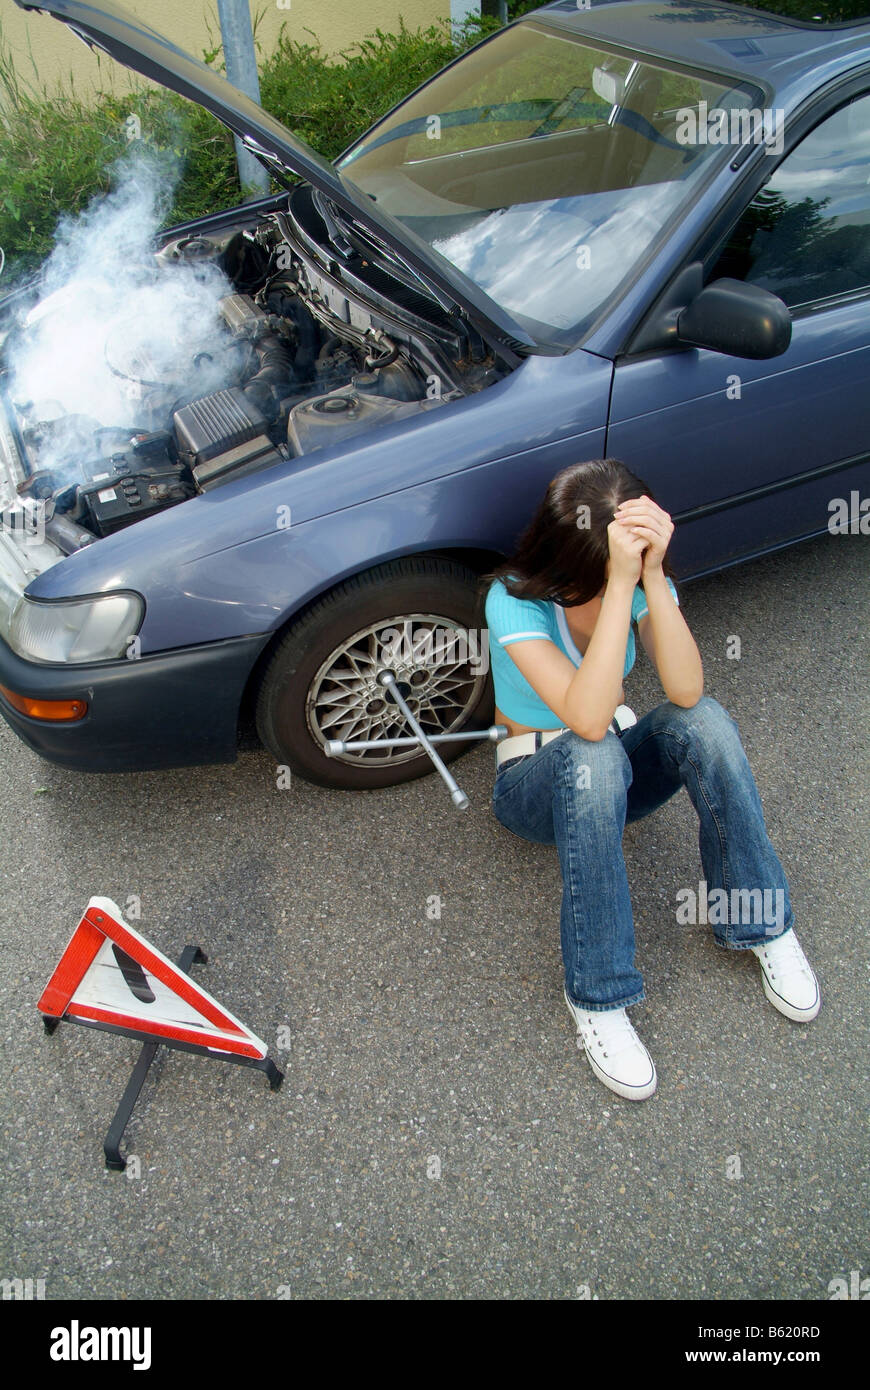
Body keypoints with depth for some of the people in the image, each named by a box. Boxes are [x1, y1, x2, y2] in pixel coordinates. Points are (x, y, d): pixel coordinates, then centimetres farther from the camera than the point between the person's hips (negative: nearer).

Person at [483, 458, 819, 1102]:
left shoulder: (644, 578, -12)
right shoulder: (514, 598, -25)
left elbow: (686, 691, -27)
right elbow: (587, 718, -39)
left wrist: (652, 577, -37)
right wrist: (620, 583, -43)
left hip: (620, 766, 4)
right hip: (536, 782, -3)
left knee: (703, 720, -28)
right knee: (592, 755, -39)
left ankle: (762, 923, -12)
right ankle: (597, 999, -28)